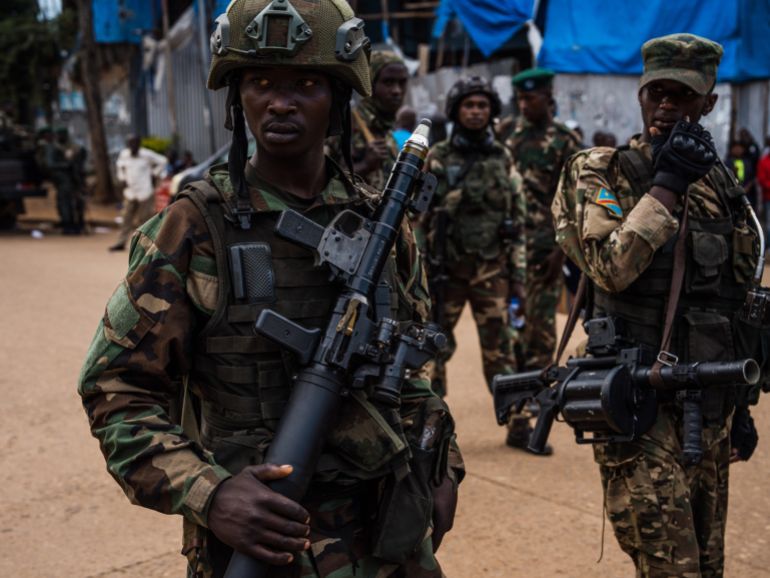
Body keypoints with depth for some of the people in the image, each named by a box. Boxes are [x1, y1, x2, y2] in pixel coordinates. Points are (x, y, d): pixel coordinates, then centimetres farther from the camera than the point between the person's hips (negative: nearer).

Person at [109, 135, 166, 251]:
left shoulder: (147, 155, -8)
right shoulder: (124, 154, 5)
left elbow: (163, 161, 2)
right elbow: (119, 165, 25)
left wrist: (154, 173, 0)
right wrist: (122, 177, 13)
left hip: (145, 193, -4)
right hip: (130, 193, 4)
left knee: (144, 219, -3)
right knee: (127, 218, 2)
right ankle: (121, 242, 5)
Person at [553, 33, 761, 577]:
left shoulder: (719, 182, 12)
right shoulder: (598, 173, -4)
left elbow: (734, 302, 17)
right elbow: (610, 268, -22)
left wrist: (740, 404, 17)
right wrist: (666, 184, -20)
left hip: (710, 409, 6)